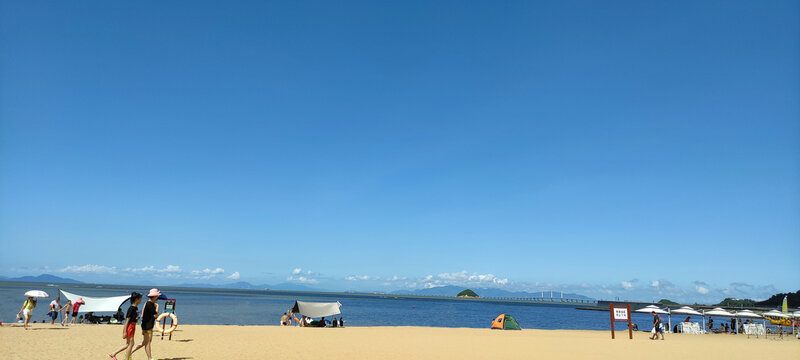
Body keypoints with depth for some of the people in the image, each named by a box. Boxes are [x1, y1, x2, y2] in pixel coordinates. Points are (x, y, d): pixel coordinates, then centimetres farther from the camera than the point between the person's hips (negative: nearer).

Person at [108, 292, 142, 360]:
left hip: (132, 327, 9)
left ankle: (113, 354, 22)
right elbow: (127, 320, -19)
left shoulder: (136, 308, 8)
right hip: (129, 327, -9)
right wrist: (125, 332, -18)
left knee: (127, 344, 15)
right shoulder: (131, 308, -19)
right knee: (130, 344, 1)